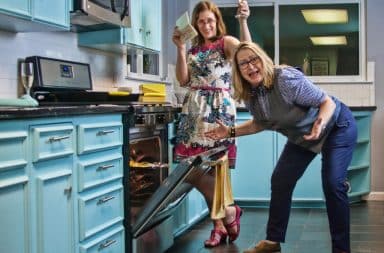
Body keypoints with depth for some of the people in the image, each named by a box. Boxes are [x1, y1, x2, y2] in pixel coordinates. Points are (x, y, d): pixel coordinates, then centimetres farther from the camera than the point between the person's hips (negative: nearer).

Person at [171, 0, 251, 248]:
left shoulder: (226, 42, -1)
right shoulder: (193, 48, 14)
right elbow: (183, 80, 5)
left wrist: (243, 21, -34)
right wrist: (181, 48, -1)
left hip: (219, 109, -5)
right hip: (194, 111, 6)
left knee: (213, 167, -8)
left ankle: (224, 218, 11)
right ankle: (227, 214, 12)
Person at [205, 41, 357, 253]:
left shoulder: (286, 79, -33)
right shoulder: (249, 95, -11)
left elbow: (327, 102, -27)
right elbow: (261, 123, 8)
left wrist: (320, 123, -47)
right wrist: (230, 132, -2)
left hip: (336, 126, -7)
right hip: (302, 135, 7)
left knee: (332, 184, -18)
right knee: (280, 181, 4)